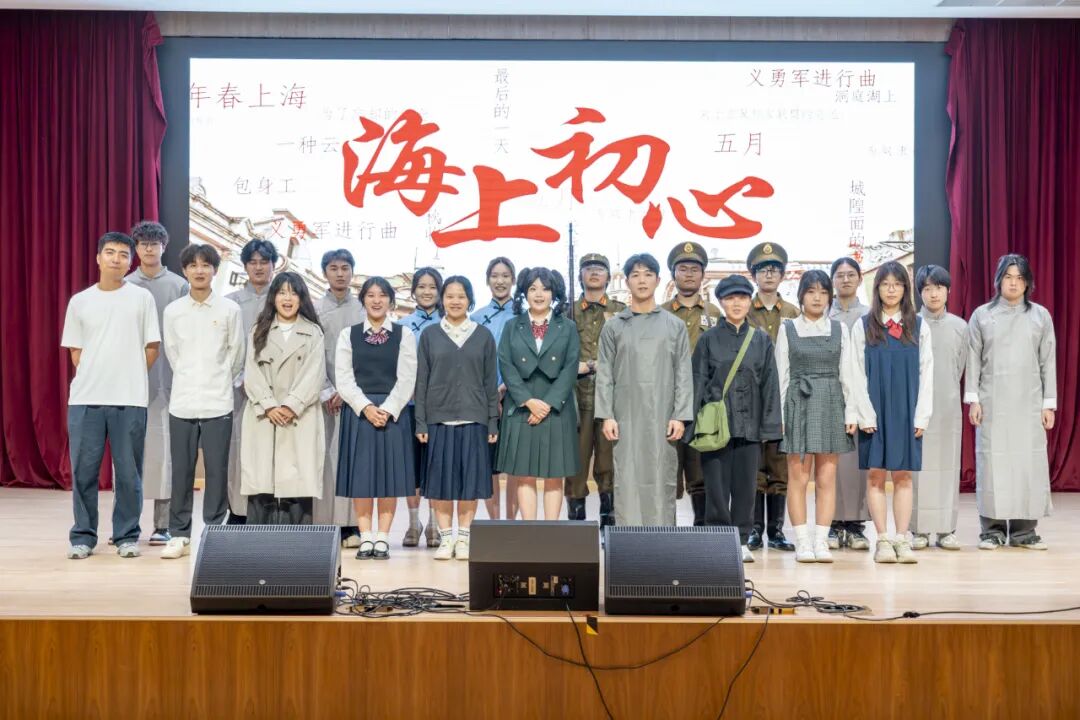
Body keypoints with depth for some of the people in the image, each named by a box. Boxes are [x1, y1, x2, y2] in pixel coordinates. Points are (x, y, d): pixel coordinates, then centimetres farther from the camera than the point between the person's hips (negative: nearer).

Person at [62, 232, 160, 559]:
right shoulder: (79, 301, 8)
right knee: (83, 470, 3)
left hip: (130, 399, -1)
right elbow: (75, 351, 12)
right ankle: (83, 535, 13)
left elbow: (151, 347, 5)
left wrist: (129, 378, 4)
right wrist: (94, 379, 3)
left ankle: (126, 536, 13)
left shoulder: (141, 297, 3)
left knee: (128, 472, 2)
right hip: (85, 398, 2)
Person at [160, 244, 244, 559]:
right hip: (182, 402, 1)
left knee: (217, 471, 2)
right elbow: (172, 353, 13)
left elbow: (236, 354, 7)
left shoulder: (230, 309, 0)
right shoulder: (173, 311, 4)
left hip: (218, 403, -1)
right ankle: (179, 535, 14)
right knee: (181, 472, 5)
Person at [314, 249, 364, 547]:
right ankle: (323, 524, 1)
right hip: (324, 395, 1)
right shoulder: (315, 310, 8)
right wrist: (327, 392, -5)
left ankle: (350, 525, -1)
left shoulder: (364, 308, 6)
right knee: (324, 457, -2)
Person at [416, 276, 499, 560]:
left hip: (473, 418, 0)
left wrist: (493, 422, 1)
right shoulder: (430, 335, 7)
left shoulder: (483, 335, 7)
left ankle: (463, 538, 11)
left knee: (470, 479, 2)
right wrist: (420, 422, -2)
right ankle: (445, 538, 10)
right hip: (438, 417, 0)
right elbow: (422, 381, 5)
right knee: (441, 479, 1)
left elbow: (491, 382, 6)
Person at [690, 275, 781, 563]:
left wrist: (768, 425, 2)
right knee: (717, 485, -1)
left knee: (745, 485, 4)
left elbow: (769, 384, 8)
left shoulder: (762, 340, 9)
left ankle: (741, 541, 14)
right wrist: (696, 423, -3)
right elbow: (698, 381, 4)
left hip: (749, 425, 2)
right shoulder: (709, 339, 4)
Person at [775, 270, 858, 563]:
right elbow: (781, 375, 3)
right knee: (798, 477, -2)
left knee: (827, 478, 2)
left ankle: (821, 541, 8)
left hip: (831, 404, 2)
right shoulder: (787, 329, 4)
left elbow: (847, 374, 7)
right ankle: (802, 542, 4)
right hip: (799, 403, -2)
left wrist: (851, 412, 0)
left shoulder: (839, 329, 8)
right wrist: (778, 415, -3)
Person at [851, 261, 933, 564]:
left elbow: (926, 373, 4)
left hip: (907, 411, 1)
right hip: (875, 411, -1)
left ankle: (902, 539, 6)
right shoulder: (863, 326, 3)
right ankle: (883, 540, 4)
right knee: (875, 475, 0)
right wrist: (865, 414, -8)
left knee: (903, 476, 3)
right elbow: (857, 374, 0)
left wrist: (922, 415, -3)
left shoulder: (919, 327, 6)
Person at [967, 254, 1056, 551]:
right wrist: (973, 399, -4)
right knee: (993, 461, -3)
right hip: (992, 403, -1)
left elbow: (1048, 362, 7)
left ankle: (1024, 530, 4)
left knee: (1029, 462, -2)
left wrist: (1049, 403, 2)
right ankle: (992, 529, 2)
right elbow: (973, 360, 4)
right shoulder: (982, 315, 5)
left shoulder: (1041, 316, 8)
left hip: (1029, 404, 1)